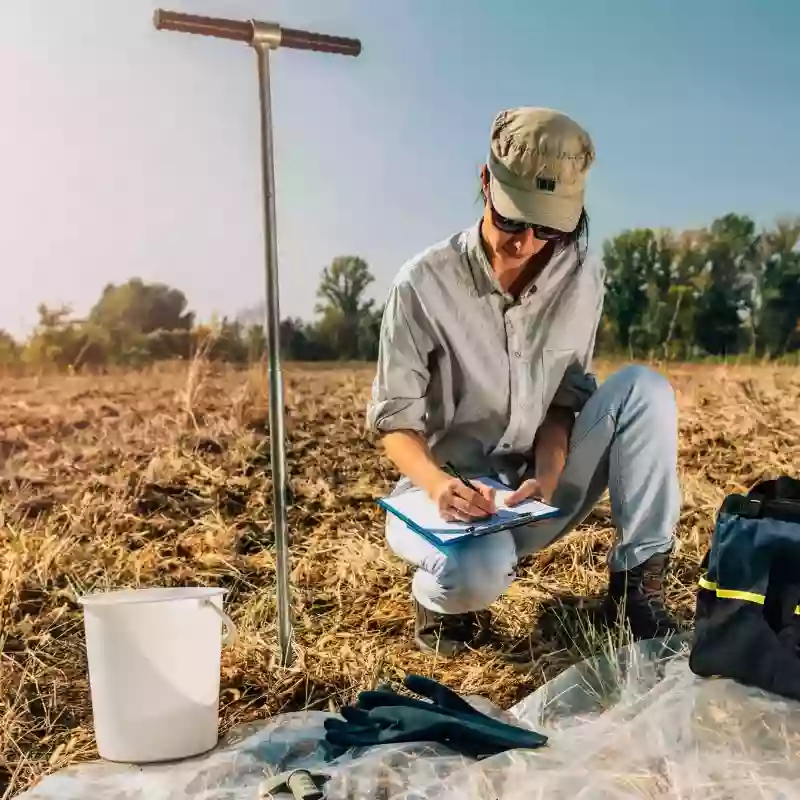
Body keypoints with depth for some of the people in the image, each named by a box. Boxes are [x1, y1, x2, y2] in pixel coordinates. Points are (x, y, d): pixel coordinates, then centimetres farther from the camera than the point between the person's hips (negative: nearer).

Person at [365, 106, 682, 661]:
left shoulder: (582, 279, -6)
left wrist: (547, 476, -22)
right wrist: (437, 484, -34)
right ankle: (441, 596, 2)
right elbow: (396, 419, -14)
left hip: (534, 494, 4)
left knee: (644, 387, -18)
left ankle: (636, 585, -12)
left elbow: (564, 399, -3)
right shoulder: (425, 283, -16)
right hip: (447, 491, -3)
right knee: (479, 572, -38)